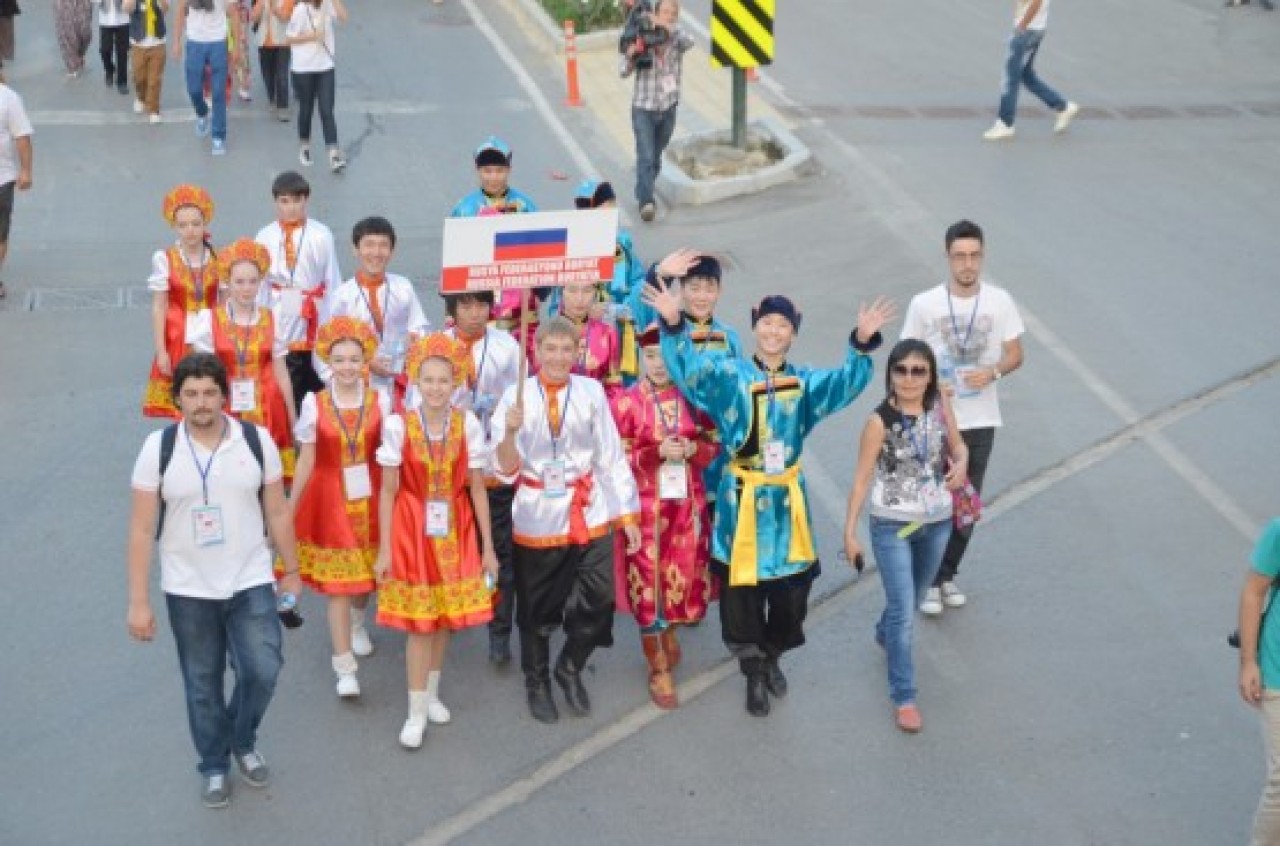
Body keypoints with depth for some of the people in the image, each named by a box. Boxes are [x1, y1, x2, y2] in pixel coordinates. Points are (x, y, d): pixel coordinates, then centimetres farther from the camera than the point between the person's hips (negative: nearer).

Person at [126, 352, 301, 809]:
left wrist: (291, 571, 8)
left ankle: (243, 742, 23)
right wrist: (139, 602, -8)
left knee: (263, 669, -8)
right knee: (202, 685, 11)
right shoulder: (159, 447, -10)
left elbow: (277, 512, 3)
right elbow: (141, 529, -7)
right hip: (188, 591, 0)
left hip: (251, 584, 0)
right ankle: (214, 767, 34)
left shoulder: (256, 440, -7)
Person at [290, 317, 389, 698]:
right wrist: (289, 508, -2)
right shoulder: (314, 403, -7)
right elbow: (306, 461, -3)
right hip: (330, 499, -2)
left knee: (367, 570, 15)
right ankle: (345, 668, 6)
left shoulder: (379, 402, -4)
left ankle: (357, 622, 49)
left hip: (370, 498, 2)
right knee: (337, 583, -1)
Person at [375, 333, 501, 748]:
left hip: (455, 530, 2)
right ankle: (417, 712, 10)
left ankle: (431, 692, 32)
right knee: (419, 620, -1)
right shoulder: (398, 425, -10)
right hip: (412, 530, -2)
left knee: (445, 614, 11)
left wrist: (487, 546, 1)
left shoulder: (468, 425, -5)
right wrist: (384, 549, -5)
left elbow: (477, 488, 0)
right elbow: (388, 491, -6)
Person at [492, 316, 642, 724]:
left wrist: (628, 515, 3)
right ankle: (537, 682, 35)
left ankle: (570, 667, 28)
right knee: (536, 609, 11)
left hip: (590, 515, 1)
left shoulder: (591, 391, -3)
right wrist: (510, 432, -26)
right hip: (538, 517, -1)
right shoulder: (517, 395, -6)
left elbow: (612, 457, 3)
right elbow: (506, 471, -7)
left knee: (599, 599, -1)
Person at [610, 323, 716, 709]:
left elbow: (714, 445, 8)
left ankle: (670, 630, 44)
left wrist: (692, 449, -14)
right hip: (645, 506, -3)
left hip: (688, 503, 3)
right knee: (648, 580, 2)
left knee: (686, 575, 11)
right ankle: (658, 668, 17)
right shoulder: (626, 401, -8)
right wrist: (658, 452, -21)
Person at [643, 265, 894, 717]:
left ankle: (772, 658, 37)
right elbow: (689, 367, -22)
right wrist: (674, 325, -40)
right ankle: (754, 672, 24)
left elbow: (846, 381, -13)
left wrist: (862, 343, -32)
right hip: (742, 496, -3)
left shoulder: (805, 382, 4)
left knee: (791, 586, 10)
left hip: (787, 497, 3)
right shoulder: (729, 374, -5)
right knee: (742, 588, 3)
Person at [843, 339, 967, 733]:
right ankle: (904, 697, 5)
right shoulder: (880, 420, -18)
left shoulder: (939, 405, -7)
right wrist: (850, 532, -12)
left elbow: (957, 445, 9)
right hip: (892, 526, -5)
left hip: (937, 522, 5)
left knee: (915, 597, 25)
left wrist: (960, 464, -15)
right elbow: (862, 478, -13)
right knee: (903, 610, -5)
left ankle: (885, 633, 57)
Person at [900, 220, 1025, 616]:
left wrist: (993, 372, -17)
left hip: (981, 421, 2)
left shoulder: (1000, 301, -3)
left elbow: (1015, 354, 4)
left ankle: (947, 575, 30)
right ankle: (930, 582, 15)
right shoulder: (924, 304, -8)